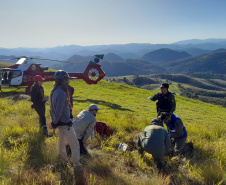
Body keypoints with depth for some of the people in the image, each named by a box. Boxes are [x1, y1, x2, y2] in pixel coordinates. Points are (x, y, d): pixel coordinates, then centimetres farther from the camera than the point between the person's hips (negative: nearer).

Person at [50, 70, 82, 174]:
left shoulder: (54, 92, 5)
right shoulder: (62, 93, -26)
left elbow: (52, 108, 10)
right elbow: (58, 112, -25)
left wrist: (54, 121, 13)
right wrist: (54, 123, -10)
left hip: (60, 123, 10)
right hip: (65, 124, -10)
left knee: (62, 142, 25)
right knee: (75, 145, 1)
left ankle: (64, 161, 43)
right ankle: (77, 167, 11)